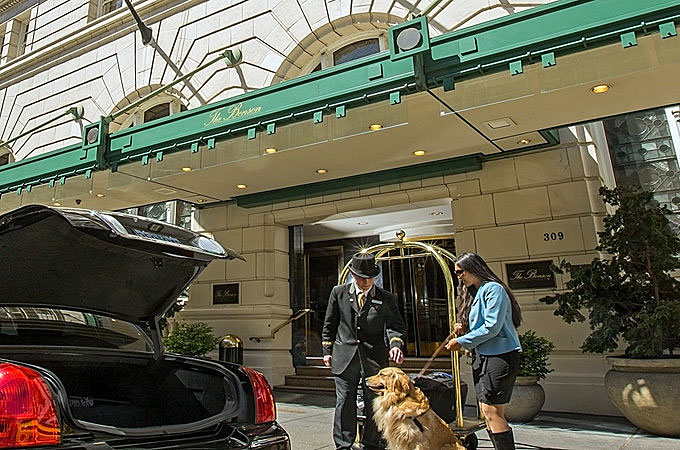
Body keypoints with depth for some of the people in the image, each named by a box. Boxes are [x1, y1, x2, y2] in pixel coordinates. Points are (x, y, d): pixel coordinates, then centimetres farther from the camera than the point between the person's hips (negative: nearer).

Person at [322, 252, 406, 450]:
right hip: (344, 357, 0)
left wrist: (395, 344, -21)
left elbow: (395, 326, -2)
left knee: (374, 405, 8)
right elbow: (329, 324, 12)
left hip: (375, 359, 0)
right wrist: (327, 350, 9)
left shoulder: (386, 298, 3)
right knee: (344, 403, 5)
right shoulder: (339, 293, 6)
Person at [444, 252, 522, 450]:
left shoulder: (493, 289, -10)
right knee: (487, 412, 10)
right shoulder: (475, 293, 18)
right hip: (482, 356, 9)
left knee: (492, 411, -11)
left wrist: (462, 342, -13)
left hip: (499, 354, -9)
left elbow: (492, 327, -18)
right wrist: (463, 330, 3)